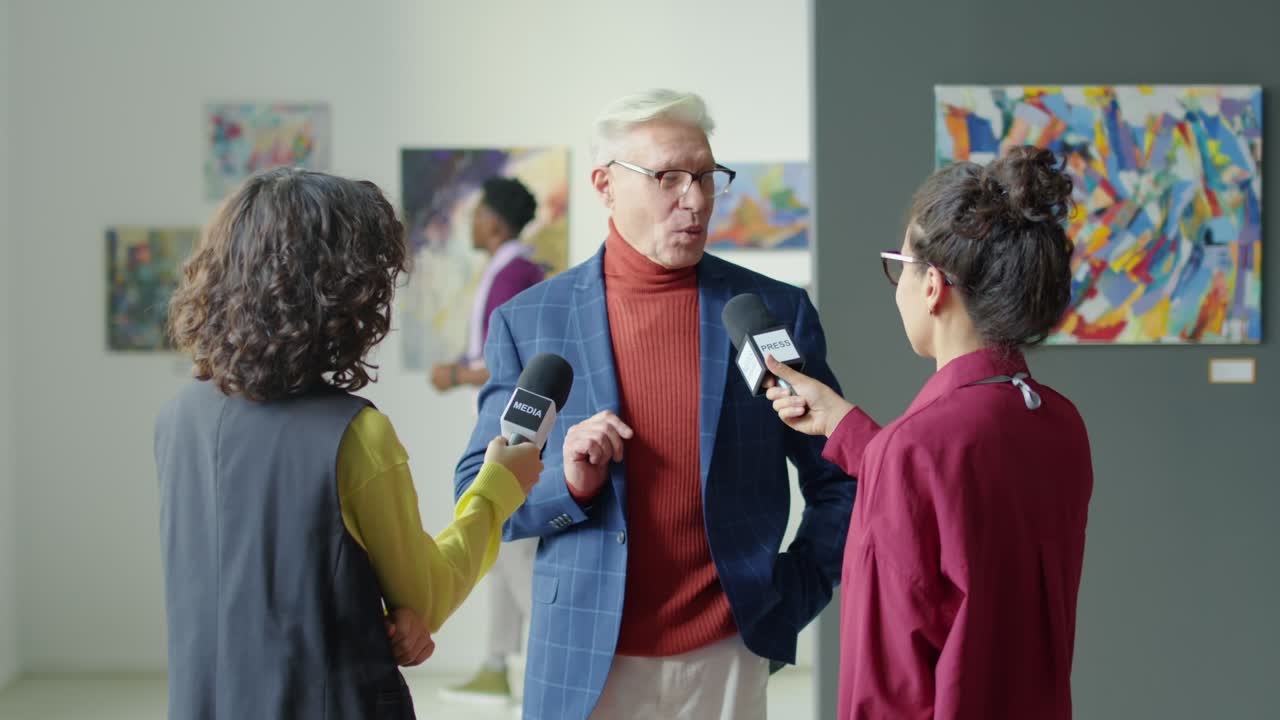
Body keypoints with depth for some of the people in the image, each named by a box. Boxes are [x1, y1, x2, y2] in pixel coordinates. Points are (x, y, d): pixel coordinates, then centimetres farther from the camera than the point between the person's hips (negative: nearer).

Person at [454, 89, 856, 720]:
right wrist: (568, 484, -13)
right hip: (584, 663, 0)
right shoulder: (527, 323, 2)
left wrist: (793, 597, 2)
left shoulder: (776, 312, 2)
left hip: (724, 660, 0)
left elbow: (841, 482, 9)